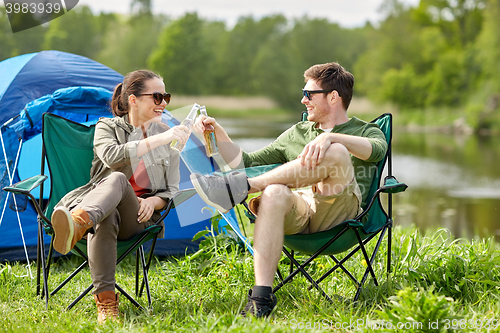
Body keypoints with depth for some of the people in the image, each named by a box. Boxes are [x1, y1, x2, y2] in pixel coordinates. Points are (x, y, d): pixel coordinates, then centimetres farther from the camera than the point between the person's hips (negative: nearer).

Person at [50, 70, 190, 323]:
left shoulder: (167, 136, 17)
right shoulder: (107, 127, 8)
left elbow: (172, 190, 17)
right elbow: (112, 156, -18)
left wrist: (153, 202, -7)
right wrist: (157, 140, -25)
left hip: (137, 217, 0)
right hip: (103, 208, 0)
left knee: (117, 181, -38)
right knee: (106, 218, -43)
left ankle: (76, 225, -72)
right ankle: (105, 301, -53)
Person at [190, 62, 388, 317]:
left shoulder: (366, 131, 18)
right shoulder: (296, 133, 31)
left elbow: (376, 149, -10)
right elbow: (245, 163, 31)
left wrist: (329, 137, -26)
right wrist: (218, 133, 18)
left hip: (340, 209, -3)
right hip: (298, 206, 3)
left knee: (336, 153, -32)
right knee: (273, 194, -35)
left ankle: (239, 188, -33)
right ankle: (261, 297, -42)